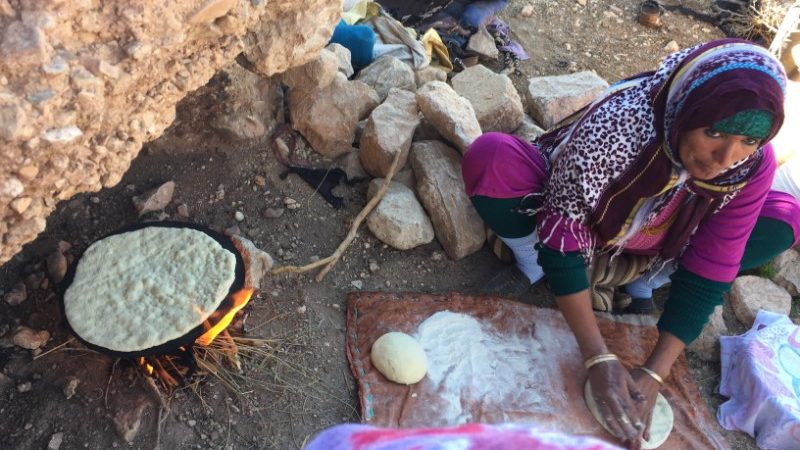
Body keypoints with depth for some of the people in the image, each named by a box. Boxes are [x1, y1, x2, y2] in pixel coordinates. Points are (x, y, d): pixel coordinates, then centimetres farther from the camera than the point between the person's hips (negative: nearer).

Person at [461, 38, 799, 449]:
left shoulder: (753, 166, -24)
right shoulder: (614, 126, -38)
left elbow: (707, 273, -20)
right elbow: (563, 236, -34)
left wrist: (654, 375, -24)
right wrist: (599, 358, -34)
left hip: (645, 240, 4)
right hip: (561, 215, -3)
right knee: (491, 157, -33)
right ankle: (535, 262, -6)